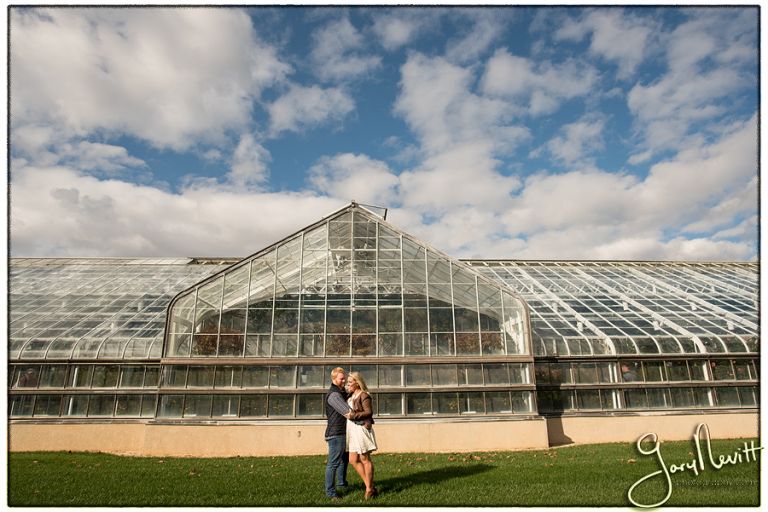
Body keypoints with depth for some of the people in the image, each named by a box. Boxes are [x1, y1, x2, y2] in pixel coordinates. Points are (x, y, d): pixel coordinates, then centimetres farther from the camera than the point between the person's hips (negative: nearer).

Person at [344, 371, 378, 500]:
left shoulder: (364, 396, -12)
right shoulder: (351, 396, 14)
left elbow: (369, 412, -18)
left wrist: (353, 415, -22)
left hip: (361, 429, -9)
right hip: (353, 431, 9)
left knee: (365, 459, 1)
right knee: (353, 460, 8)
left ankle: (369, 489, 14)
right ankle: (370, 486, 17)